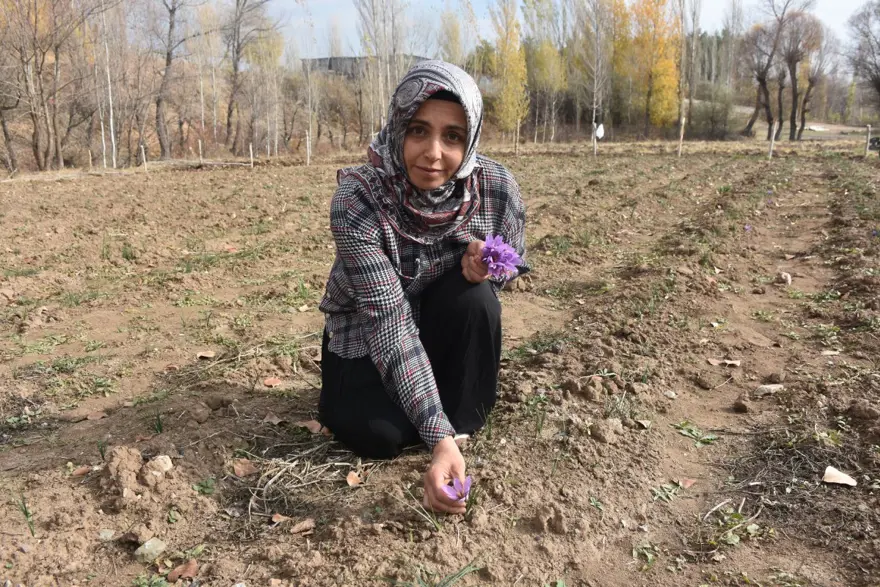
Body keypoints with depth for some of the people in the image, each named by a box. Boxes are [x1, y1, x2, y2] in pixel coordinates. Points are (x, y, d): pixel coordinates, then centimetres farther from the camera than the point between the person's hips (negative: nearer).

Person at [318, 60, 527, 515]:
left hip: (444, 326, 2)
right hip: (367, 336, -2)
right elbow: (390, 323, -35)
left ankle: (461, 421, -7)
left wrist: (483, 266, -29)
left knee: (474, 296, -29)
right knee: (380, 434, -24)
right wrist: (438, 438, -42)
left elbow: (510, 269, -2)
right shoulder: (358, 199, -31)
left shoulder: (497, 189, -22)